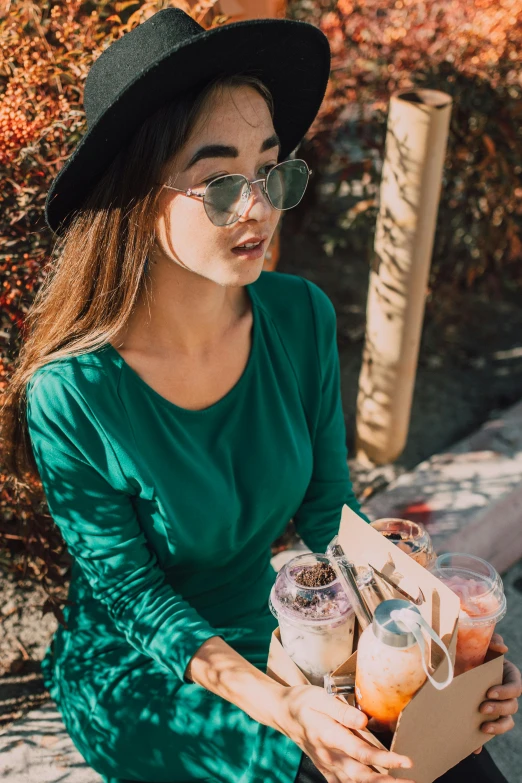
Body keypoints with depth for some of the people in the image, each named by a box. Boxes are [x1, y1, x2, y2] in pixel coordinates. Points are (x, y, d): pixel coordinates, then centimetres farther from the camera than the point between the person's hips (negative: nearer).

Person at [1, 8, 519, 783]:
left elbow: (329, 508, -4)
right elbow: (133, 598, -16)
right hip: (135, 675, -3)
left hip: (271, 641, 4)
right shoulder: (71, 396, -26)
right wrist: (283, 709, -28)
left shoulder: (302, 319, -12)